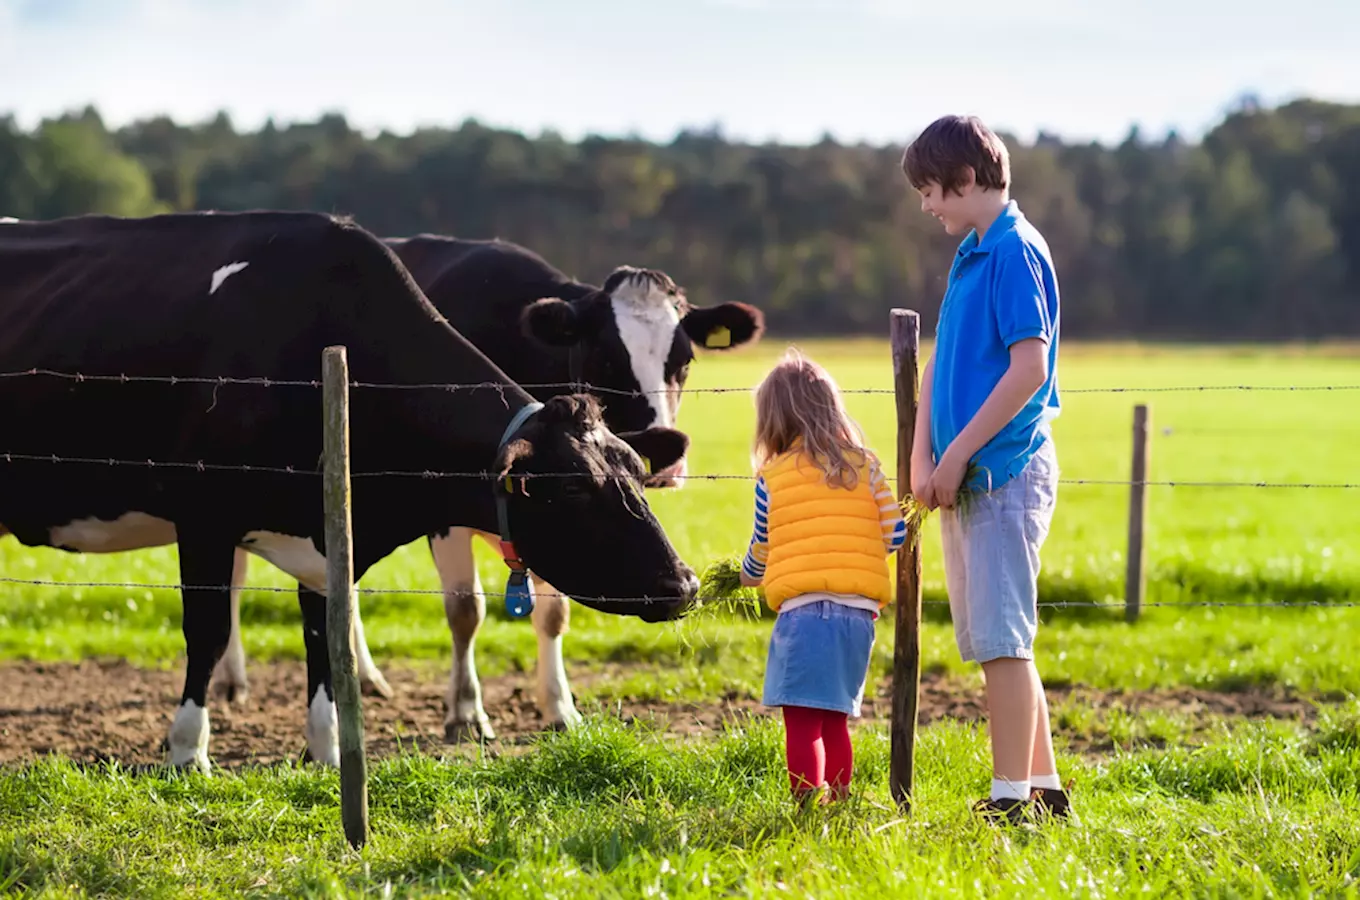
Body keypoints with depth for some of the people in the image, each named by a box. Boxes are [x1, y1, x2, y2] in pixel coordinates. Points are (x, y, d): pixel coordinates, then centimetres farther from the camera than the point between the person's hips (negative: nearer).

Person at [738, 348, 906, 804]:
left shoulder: (773, 476, 4)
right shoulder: (864, 465, 9)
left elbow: (760, 553, 12)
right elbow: (895, 532, 5)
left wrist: (748, 577, 35)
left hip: (803, 608, -4)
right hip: (858, 611, 4)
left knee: (802, 720, -5)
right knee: (834, 720, 15)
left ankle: (809, 806, -14)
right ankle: (837, 802, 15)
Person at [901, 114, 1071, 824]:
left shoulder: (1015, 251, -12)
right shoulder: (969, 253, 16)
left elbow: (1031, 366, -20)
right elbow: (938, 363, 17)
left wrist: (958, 453, -15)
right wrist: (923, 460, 6)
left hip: (1007, 470, -9)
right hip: (966, 476, 9)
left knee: (1002, 639, -8)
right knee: (995, 641, 13)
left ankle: (1012, 797, -5)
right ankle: (1044, 788, 20)